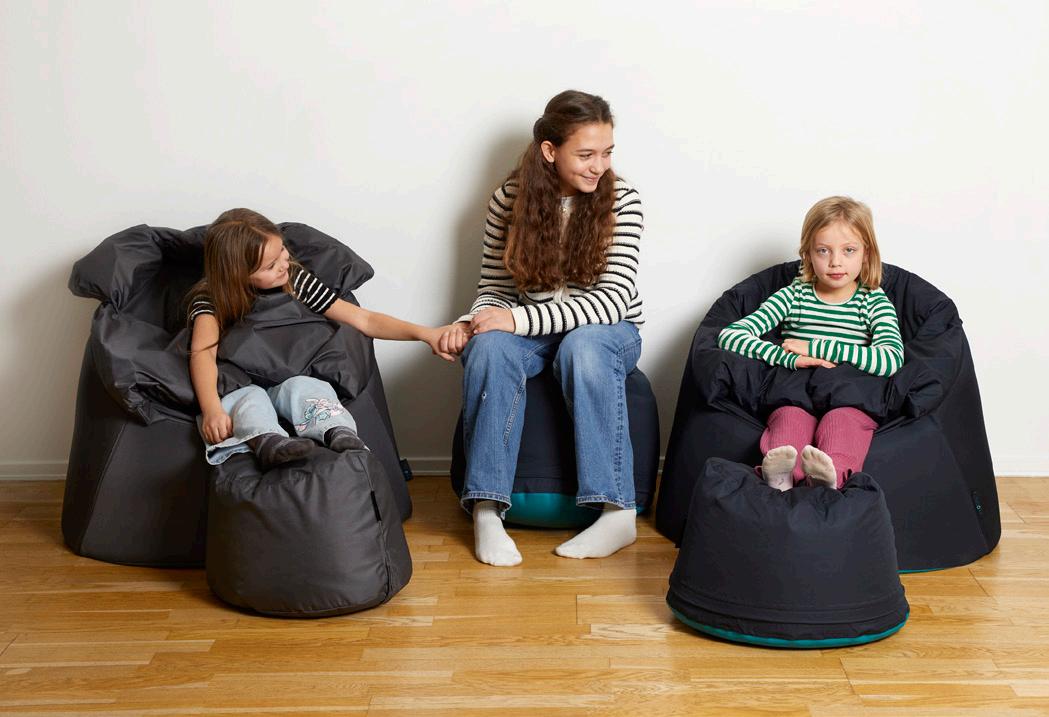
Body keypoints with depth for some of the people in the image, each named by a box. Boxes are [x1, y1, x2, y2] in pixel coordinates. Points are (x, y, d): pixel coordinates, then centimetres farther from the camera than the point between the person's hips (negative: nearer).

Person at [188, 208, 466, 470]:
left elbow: (363, 320, 0)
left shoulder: (296, 280, 1)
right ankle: (266, 442, -65)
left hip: (287, 381, 2)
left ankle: (340, 435, -58)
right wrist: (211, 409, -43)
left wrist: (425, 334, -11)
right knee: (249, 398, -34)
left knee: (303, 386, -31)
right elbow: (203, 350, -24)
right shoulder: (210, 299, -6)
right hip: (239, 388, -2)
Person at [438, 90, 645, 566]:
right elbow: (493, 289, 3)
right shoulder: (510, 199, -4)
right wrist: (469, 324, -22)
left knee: (583, 345, -38)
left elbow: (613, 298, -20)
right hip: (531, 330, 2)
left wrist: (520, 319, -28)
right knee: (489, 348, -33)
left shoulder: (620, 199, -11)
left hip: (607, 330, -1)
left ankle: (617, 513, -35)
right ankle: (486, 510, -33)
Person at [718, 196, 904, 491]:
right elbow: (730, 336, 0)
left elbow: (892, 360, -11)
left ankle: (831, 475, -62)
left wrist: (817, 348, -12)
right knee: (791, 417, -32)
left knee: (840, 421, -33)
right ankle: (781, 476, -60)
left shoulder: (874, 301, 10)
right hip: (794, 396, 1)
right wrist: (788, 358, -16)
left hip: (851, 402, -1)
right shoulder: (794, 295, 12)